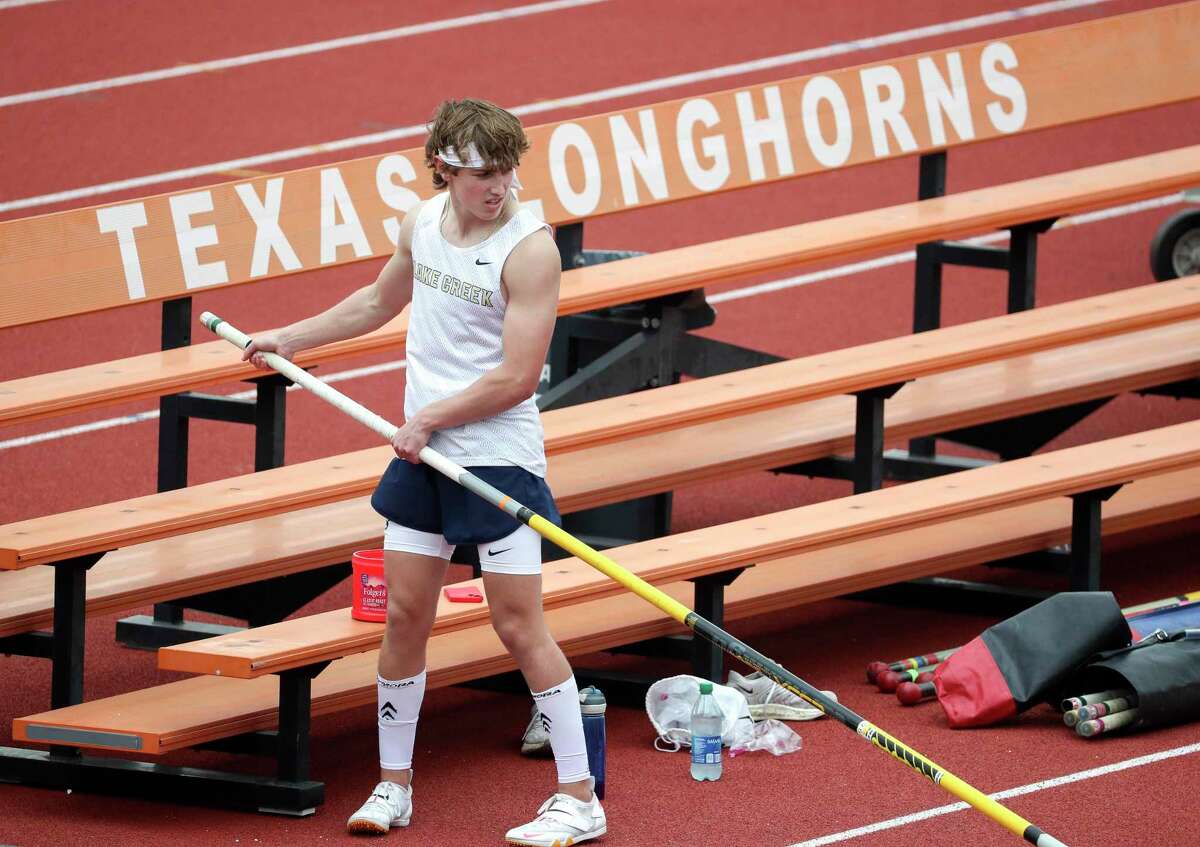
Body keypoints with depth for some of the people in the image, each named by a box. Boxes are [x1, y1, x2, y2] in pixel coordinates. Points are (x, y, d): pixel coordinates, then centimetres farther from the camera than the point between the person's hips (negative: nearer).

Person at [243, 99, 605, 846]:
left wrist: (429, 418, -12)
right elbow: (383, 300, 27)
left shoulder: (529, 248, -16)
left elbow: (517, 378, -19)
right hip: (422, 455, 6)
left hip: (499, 458, -6)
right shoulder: (423, 222, 5)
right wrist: (293, 337, 31)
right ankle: (394, 784, 20)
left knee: (521, 627, -6)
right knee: (405, 615, 8)